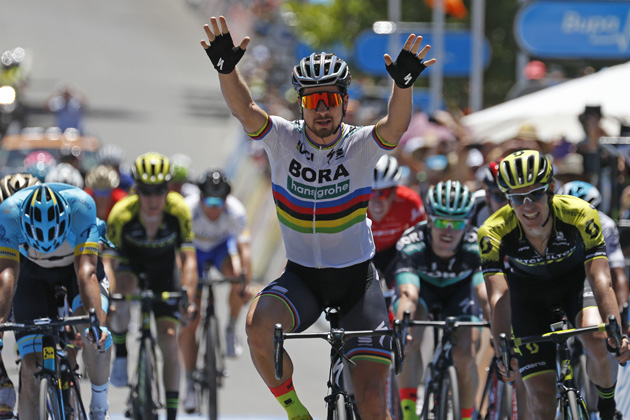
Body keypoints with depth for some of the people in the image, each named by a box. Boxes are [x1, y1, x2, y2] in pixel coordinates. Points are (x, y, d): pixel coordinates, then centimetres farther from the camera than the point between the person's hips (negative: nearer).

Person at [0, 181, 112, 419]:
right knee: (30, 368, -11)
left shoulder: (81, 206, -37)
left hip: (76, 264, -1)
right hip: (33, 273, 1)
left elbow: (86, 272, -43)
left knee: (92, 332, -31)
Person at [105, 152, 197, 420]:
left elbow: (189, 259, -30)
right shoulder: (122, 213, -34)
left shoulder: (178, 210, -32)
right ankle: (120, 353, -13)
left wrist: (188, 297, -44)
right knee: (125, 289, -37)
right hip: (130, 259, -1)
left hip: (163, 265, 1)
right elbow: (108, 260, -32)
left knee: (169, 339, -9)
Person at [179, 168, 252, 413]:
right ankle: (190, 383, -2)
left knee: (237, 276, -34)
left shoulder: (235, 211, -32)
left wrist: (246, 283, -48)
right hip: (194, 249, -1)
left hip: (222, 245, 1)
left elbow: (244, 248, -36)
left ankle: (232, 329, -7)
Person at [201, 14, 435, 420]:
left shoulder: (361, 146, -11)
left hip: (357, 279, -1)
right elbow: (245, 110, -26)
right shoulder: (284, 139, -8)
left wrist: (404, 82, -52)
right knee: (260, 324, -32)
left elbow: (395, 126, -32)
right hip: (301, 276, 1)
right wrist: (227, 68, -45)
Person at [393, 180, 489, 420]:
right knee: (411, 340, -30)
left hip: (457, 288, 1)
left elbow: (485, 294, -44)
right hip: (422, 284, -1)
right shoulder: (411, 244, -38)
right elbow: (408, 294, -50)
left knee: (465, 353, -16)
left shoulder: (475, 246, -34)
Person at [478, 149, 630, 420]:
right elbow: (498, 296, -37)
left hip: (575, 279, -1)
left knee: (597, 340, -31)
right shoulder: (493, 232, -32)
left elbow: (601, 281, -38)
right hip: (529, 293, 1)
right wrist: (502, 351, -51)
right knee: (541, 392, -9)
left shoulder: (580, 215, -34)